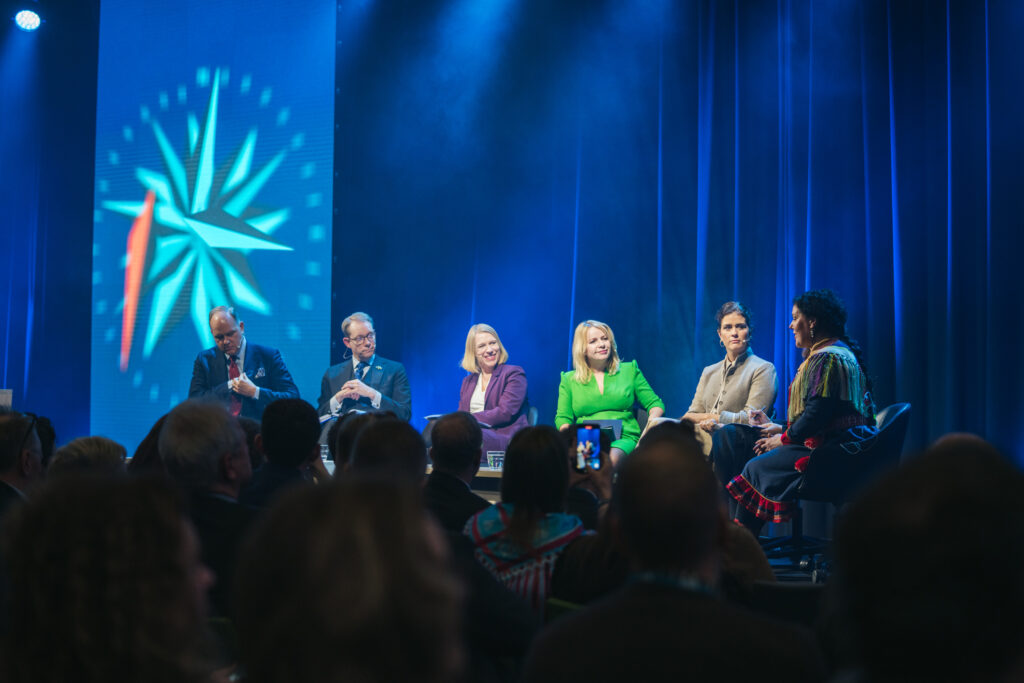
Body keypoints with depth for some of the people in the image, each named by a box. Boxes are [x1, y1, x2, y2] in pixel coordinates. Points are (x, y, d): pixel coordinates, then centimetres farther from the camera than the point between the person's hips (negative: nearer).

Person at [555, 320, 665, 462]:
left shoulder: (629, 371, 18)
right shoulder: (569, 380, 18)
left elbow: (655, 404, 18)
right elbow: (563, 418, 13)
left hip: (623, 439, 1)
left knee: (611, 458, -38)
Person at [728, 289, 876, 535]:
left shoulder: (828, 358, -17)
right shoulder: (839, 352, 19)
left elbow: (817, 415, -22)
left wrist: (784, 439, -7)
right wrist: (782, 429, 17)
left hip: (831, 454, -11)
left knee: (755, 468, -5)